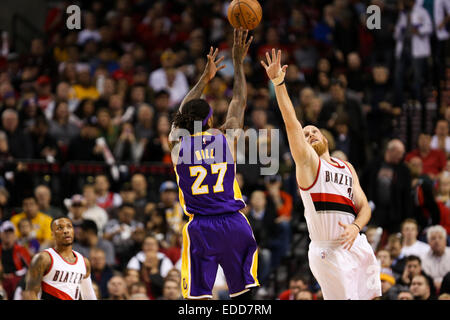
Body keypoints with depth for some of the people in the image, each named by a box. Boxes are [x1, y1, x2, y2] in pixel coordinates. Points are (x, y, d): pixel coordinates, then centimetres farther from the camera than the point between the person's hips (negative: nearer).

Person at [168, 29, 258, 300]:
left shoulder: (178, 143, 2)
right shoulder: (226, 139, 0)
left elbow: (183, 112, 22)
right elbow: (239, 103, 14)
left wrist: (205, 78, 32)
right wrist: (238, 62, 23)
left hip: (200, 227, 0)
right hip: (233, 225, 0)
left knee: (197, 297, -1)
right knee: (243, 293, 6)